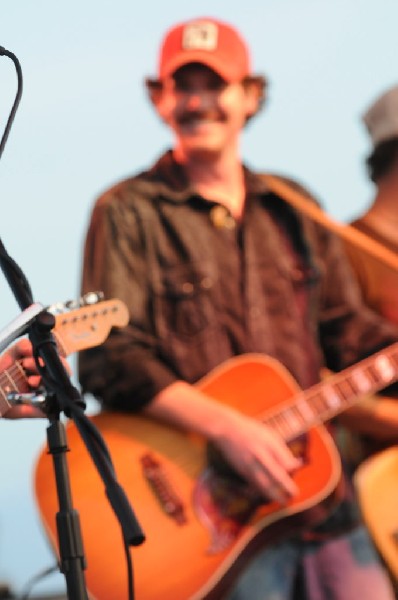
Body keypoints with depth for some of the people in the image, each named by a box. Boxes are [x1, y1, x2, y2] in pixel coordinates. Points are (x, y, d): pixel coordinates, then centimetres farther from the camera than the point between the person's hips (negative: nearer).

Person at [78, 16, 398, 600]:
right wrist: (227, 428, -20)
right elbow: (109, 357, -11)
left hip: (316, 486, 5)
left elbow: (349, 331, 18)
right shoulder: (130, 213, -1)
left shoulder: (293, 211, 17)